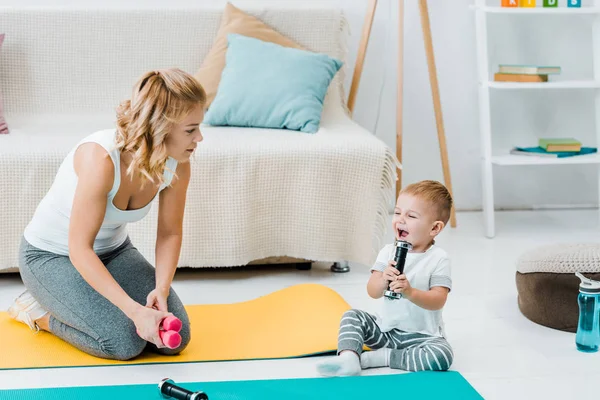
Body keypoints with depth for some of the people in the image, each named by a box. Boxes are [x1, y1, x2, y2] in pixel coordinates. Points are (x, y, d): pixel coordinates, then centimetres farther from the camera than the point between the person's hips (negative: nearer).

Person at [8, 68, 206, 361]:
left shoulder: (177, 165, -18)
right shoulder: (100, 158, -37)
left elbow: (169, 233, -4)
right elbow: (80, 250, -33)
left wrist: (161, 289, -22)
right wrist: (135, 310, -38)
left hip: (112, 249, 6)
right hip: (50, 256, -6)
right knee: (125, 342, -24)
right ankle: (39, 311, 3)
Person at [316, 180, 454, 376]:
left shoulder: (438, 259, -11)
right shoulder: (388, 252, -2)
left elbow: (438, 301, -19)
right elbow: (372, 292, -11)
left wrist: (410, 292, -36)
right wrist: (383, 281, -34)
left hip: (422, 335, -3)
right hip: (386, 328, 4)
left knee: (442, 356, -30)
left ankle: (379, 357, -20)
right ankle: (348, 357, -33)